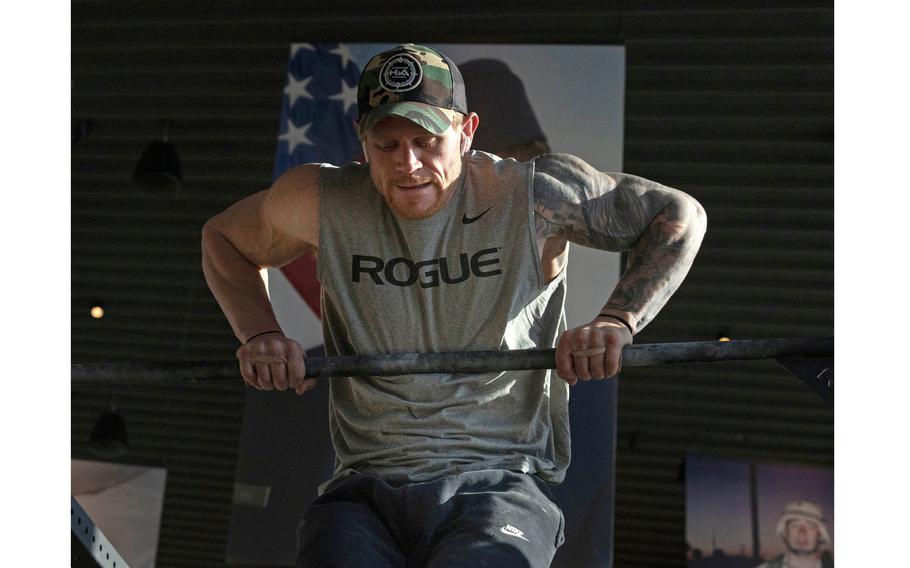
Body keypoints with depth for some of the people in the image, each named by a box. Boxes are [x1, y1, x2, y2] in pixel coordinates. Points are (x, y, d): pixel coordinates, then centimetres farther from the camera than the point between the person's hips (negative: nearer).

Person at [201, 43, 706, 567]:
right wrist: (260, 335, 4)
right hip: (363, 490, 2)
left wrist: (618, 321, -9)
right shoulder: (320, 200, 2)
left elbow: (681, 214, 7)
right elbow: (223, 238, 21)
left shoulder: (532, 194, -4)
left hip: (501, 481, -2)